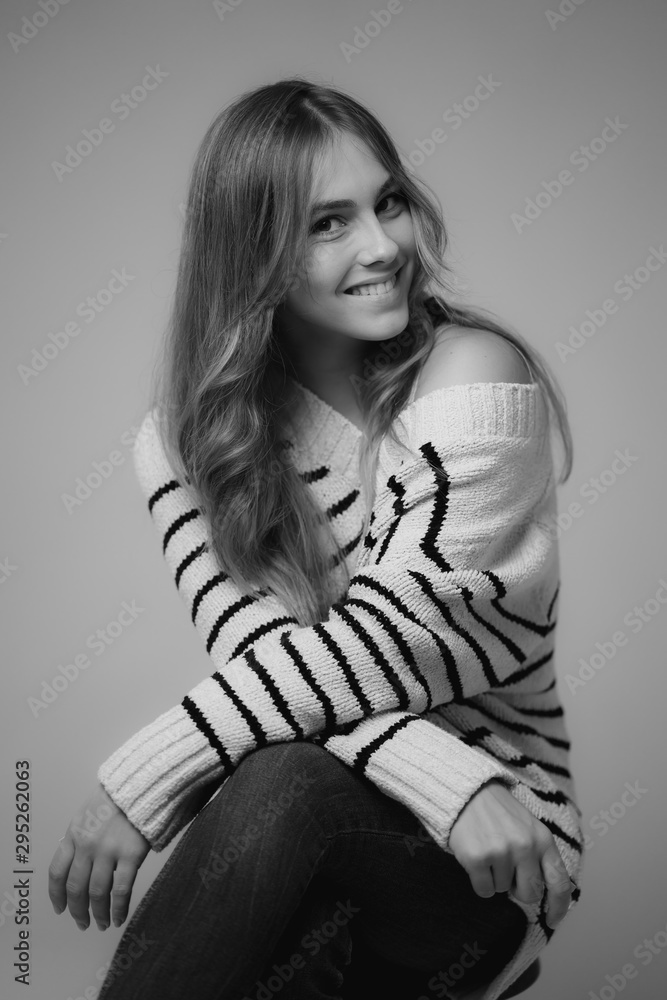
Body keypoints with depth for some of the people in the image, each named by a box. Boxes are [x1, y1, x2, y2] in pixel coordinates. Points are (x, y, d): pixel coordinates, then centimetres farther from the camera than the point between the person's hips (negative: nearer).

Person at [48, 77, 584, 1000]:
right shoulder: (184, 439, -1)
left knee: (287, 786, -34)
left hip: (487, 869, -2)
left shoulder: (476, 379, -12)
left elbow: (385, 637, -19)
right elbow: (258, 648, -12)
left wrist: (139, 783, -23)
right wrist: (449, 780, -29)